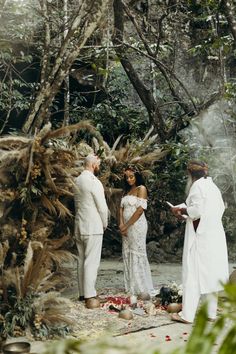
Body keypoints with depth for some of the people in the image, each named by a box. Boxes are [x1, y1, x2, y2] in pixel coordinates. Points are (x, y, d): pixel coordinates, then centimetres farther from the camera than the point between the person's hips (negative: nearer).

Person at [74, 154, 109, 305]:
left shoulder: (77, 181, 10)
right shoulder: (94, 182, -15)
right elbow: (102, 207, -14)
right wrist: (105, 224, 3)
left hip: (79, 226, 8)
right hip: (93, 227, -8)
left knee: (82, 261, 13)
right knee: (92, 262, -3)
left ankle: (83, 292, 19)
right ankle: (89, 295, -1)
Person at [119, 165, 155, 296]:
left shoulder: (141, 189, -6)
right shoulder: (127, 191, 16)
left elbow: (140, 209, -14)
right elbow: (121, 208, 9)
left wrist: (127, 225, -14)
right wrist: (121, 224, -7)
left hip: (137, 225, -7)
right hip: (126, 227, 7)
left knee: (137, 254, -4)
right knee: (127, 255, 7)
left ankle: (141, 287, 4)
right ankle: (130, 286, 15)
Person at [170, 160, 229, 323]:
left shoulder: (197, 185, -9)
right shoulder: (213, 186, 15)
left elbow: (196, 210, -19)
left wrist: (182, 210, -1)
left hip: (200, 236, -8)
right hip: (216, 236, 8)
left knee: (193, 273, -4)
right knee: (211, 273, 11)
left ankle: (187, 314, -1)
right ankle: (211, 313, 17)